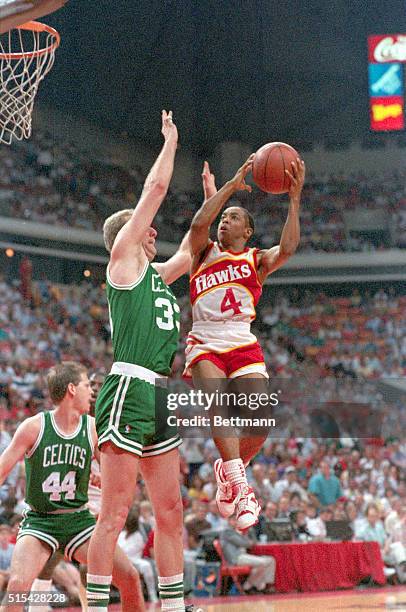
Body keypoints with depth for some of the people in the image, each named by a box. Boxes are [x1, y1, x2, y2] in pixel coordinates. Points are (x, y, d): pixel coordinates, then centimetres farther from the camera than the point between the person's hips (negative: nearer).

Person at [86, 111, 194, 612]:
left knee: (170, 511, 7)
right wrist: (170, 141, 14)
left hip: (159, 399, 9)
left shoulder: (157, 275, 23)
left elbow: (191, 250, 42)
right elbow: (156, 187, 2)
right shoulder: (123, 256, 2)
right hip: (129, 390, -9)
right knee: (115, 512, -12)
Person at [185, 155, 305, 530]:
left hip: (244, 346, 2)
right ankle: (241, 487, -29)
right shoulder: (205, 253, 12)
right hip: (205, 346, -2)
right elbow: (198, 224, -11)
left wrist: (295, 198, -14)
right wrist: (231, 185, -9)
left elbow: (288, 248, -9)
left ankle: (227, 470, 17)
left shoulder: (258, 261, 13)